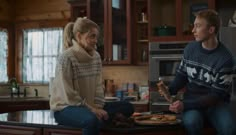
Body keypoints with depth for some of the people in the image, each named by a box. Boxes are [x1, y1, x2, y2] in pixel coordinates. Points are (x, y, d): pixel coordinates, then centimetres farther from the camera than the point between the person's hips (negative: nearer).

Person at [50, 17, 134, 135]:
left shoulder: (96, 57, 6)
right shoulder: (66, 58, -16)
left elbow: (98, 87, 7)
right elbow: (68, 94, -18)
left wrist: (98, 107, -9)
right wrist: (90, 109, -18)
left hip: (89, 106, 7)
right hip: (66, 108, -7)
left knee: (127, 107, -4)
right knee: (92, 120, -38)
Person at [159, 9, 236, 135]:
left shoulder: (225, 59, -13)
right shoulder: (190, 48, 0)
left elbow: (216, 95, -15)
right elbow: (182, 75, 11)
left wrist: (185, 105, -24)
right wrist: (169, 90, -11)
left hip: (215, 103, -1)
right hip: (192, 100, 2)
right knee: (191, 122, -33)